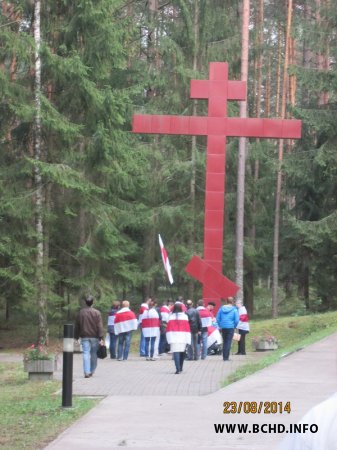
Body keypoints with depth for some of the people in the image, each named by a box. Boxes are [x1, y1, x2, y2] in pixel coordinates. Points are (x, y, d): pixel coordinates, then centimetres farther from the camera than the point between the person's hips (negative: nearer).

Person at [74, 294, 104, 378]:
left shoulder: (80, 313, 2)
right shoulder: (97, 313, -3)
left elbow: (77, 326, 8)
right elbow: (100, 326, -8)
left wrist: (76, 337, 16)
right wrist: (101, 338, -8)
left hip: (84, 337, 0)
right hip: (94, 337, 0)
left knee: (86, 354, -4)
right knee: (94, 354, 11)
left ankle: (87, 372, -15)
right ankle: (92, 371, 19)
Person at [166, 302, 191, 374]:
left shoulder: (171, 317, 1)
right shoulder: (184, 317, 3)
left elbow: (168, 329, -1)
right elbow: (187, 328, 2)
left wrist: (169, 339, 1)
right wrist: (188, 340, 3)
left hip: (174, 338, -2)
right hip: (183, 338, 2)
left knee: (175, 352, -6)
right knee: (182, 352, 16)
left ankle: (178, 369, -18)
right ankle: (180, 368, 26)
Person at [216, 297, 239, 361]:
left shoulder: (221, 308, 3)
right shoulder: (234, 309, -5)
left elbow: (217, 318, 4)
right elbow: (236, 320, -9)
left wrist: (220, 326, 13)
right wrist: (234, 326, 7)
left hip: (223, 327, 3)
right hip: (230, 327, -3)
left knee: (224, 342, 14)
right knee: (228, 342, -1)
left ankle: (224, 357, 17)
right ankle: (226, 357, -5)